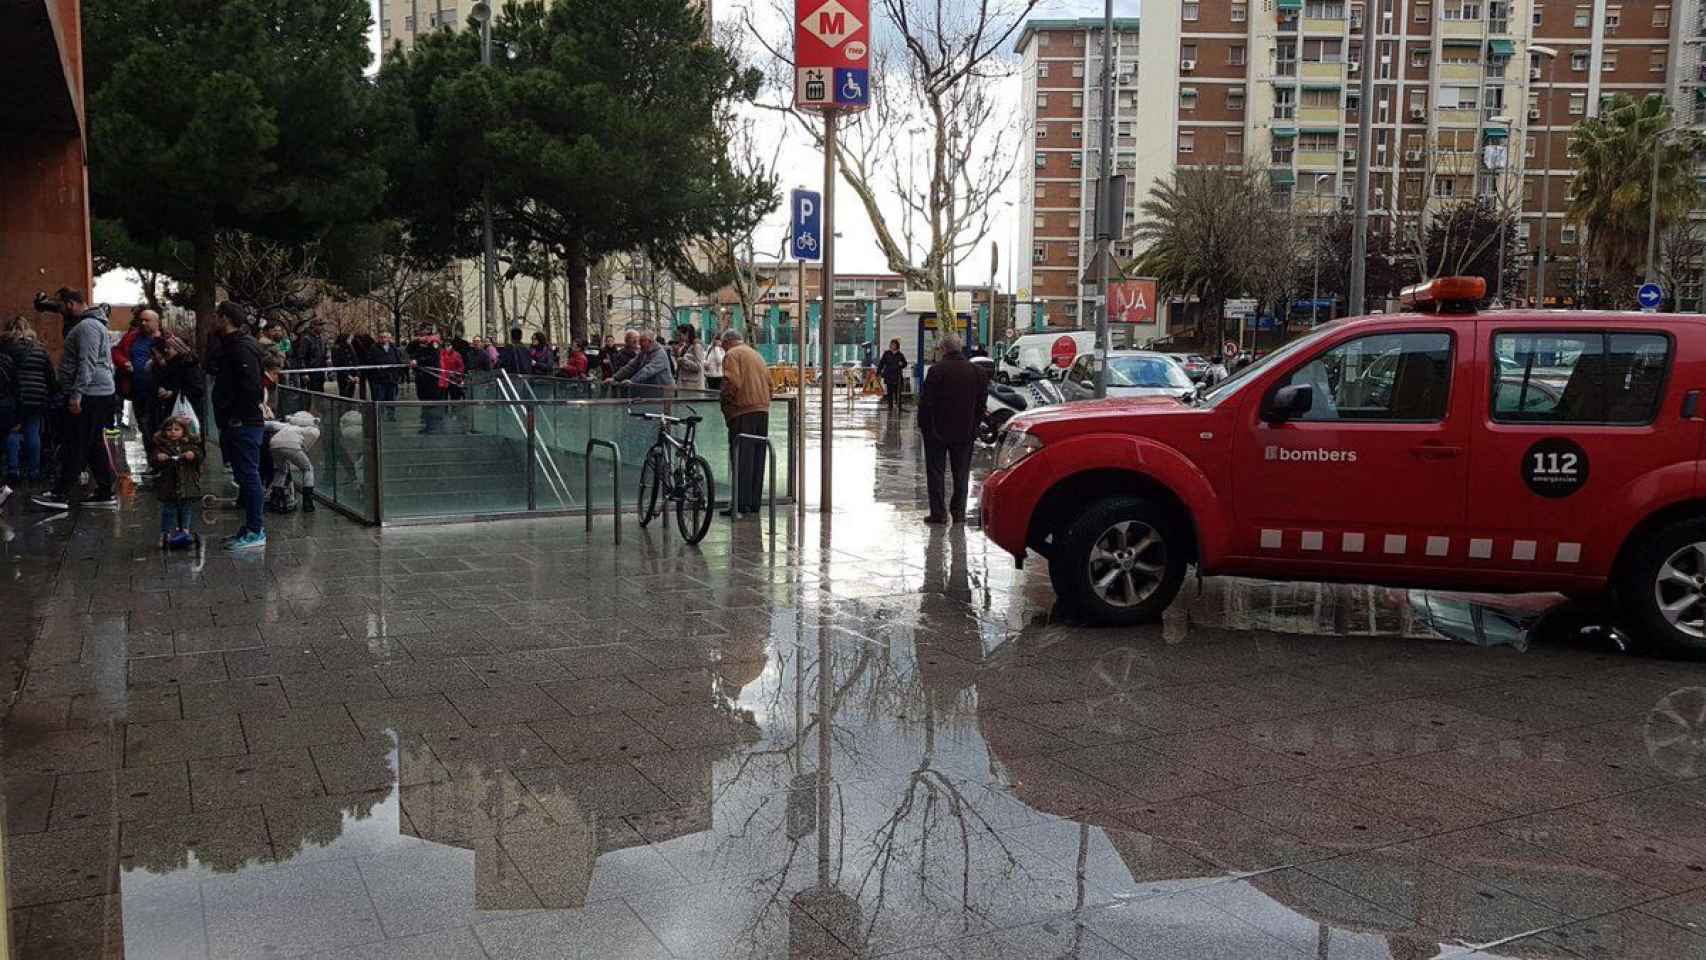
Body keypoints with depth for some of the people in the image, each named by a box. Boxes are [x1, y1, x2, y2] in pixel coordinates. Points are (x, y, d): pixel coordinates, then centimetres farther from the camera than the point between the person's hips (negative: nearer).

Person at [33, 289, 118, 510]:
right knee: (95, 446, 11)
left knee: (74, 446, -7)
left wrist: (76, 395, -26)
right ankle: (105, 492, 13)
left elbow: (87, 363, -23)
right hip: (97, 394, 11)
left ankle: (60, 495, -4)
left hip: (89, 396, -11)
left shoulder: (87, 326, -14)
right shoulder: (89, 324, 21)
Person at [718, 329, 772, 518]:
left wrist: (723, 396, 0)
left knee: (741, 458, -7)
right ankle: (754, 502, 13)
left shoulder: (732, 354, -2)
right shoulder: (756, 354, 22)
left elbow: (732, 382, -16)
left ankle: (742, 503, -10)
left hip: (743, 412, -7)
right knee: (757, 458, 10)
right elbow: (769, 382, 17)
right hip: (763, 410, 7)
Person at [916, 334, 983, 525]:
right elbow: (981, 402, 10)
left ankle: (938, 513, 1)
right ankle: (959, 512, 13)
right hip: (966, 431, 4)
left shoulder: (937, 370, -14)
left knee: (936, 472, 4)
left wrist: (922, 424, 1)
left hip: (938, 430, -4)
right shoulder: (975, 370, 2)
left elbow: (925, 400, -12)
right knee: (961, 473, 11)